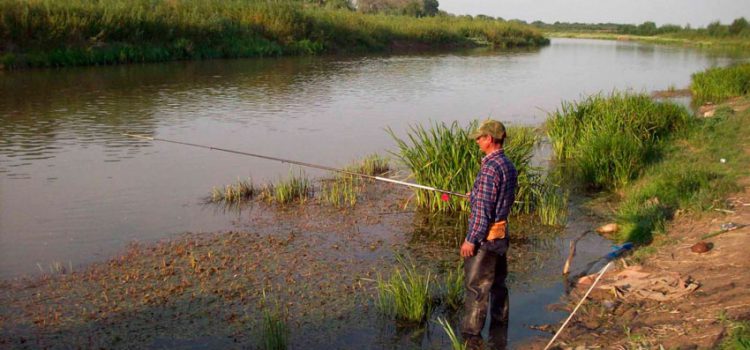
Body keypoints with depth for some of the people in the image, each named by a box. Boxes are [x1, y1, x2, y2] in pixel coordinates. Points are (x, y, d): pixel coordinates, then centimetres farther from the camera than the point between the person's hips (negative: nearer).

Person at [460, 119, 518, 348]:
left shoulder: (490, 167, -21)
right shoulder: (509, 166, 8)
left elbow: (483, 209, -23)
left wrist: (471, 240, -18)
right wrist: (476, 196, 29)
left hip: (485, 235, -10)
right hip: (501, 232, 10)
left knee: (476, 286, -2)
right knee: (498, 284, 18)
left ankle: (471, 337, 6)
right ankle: (499, 336, 31)